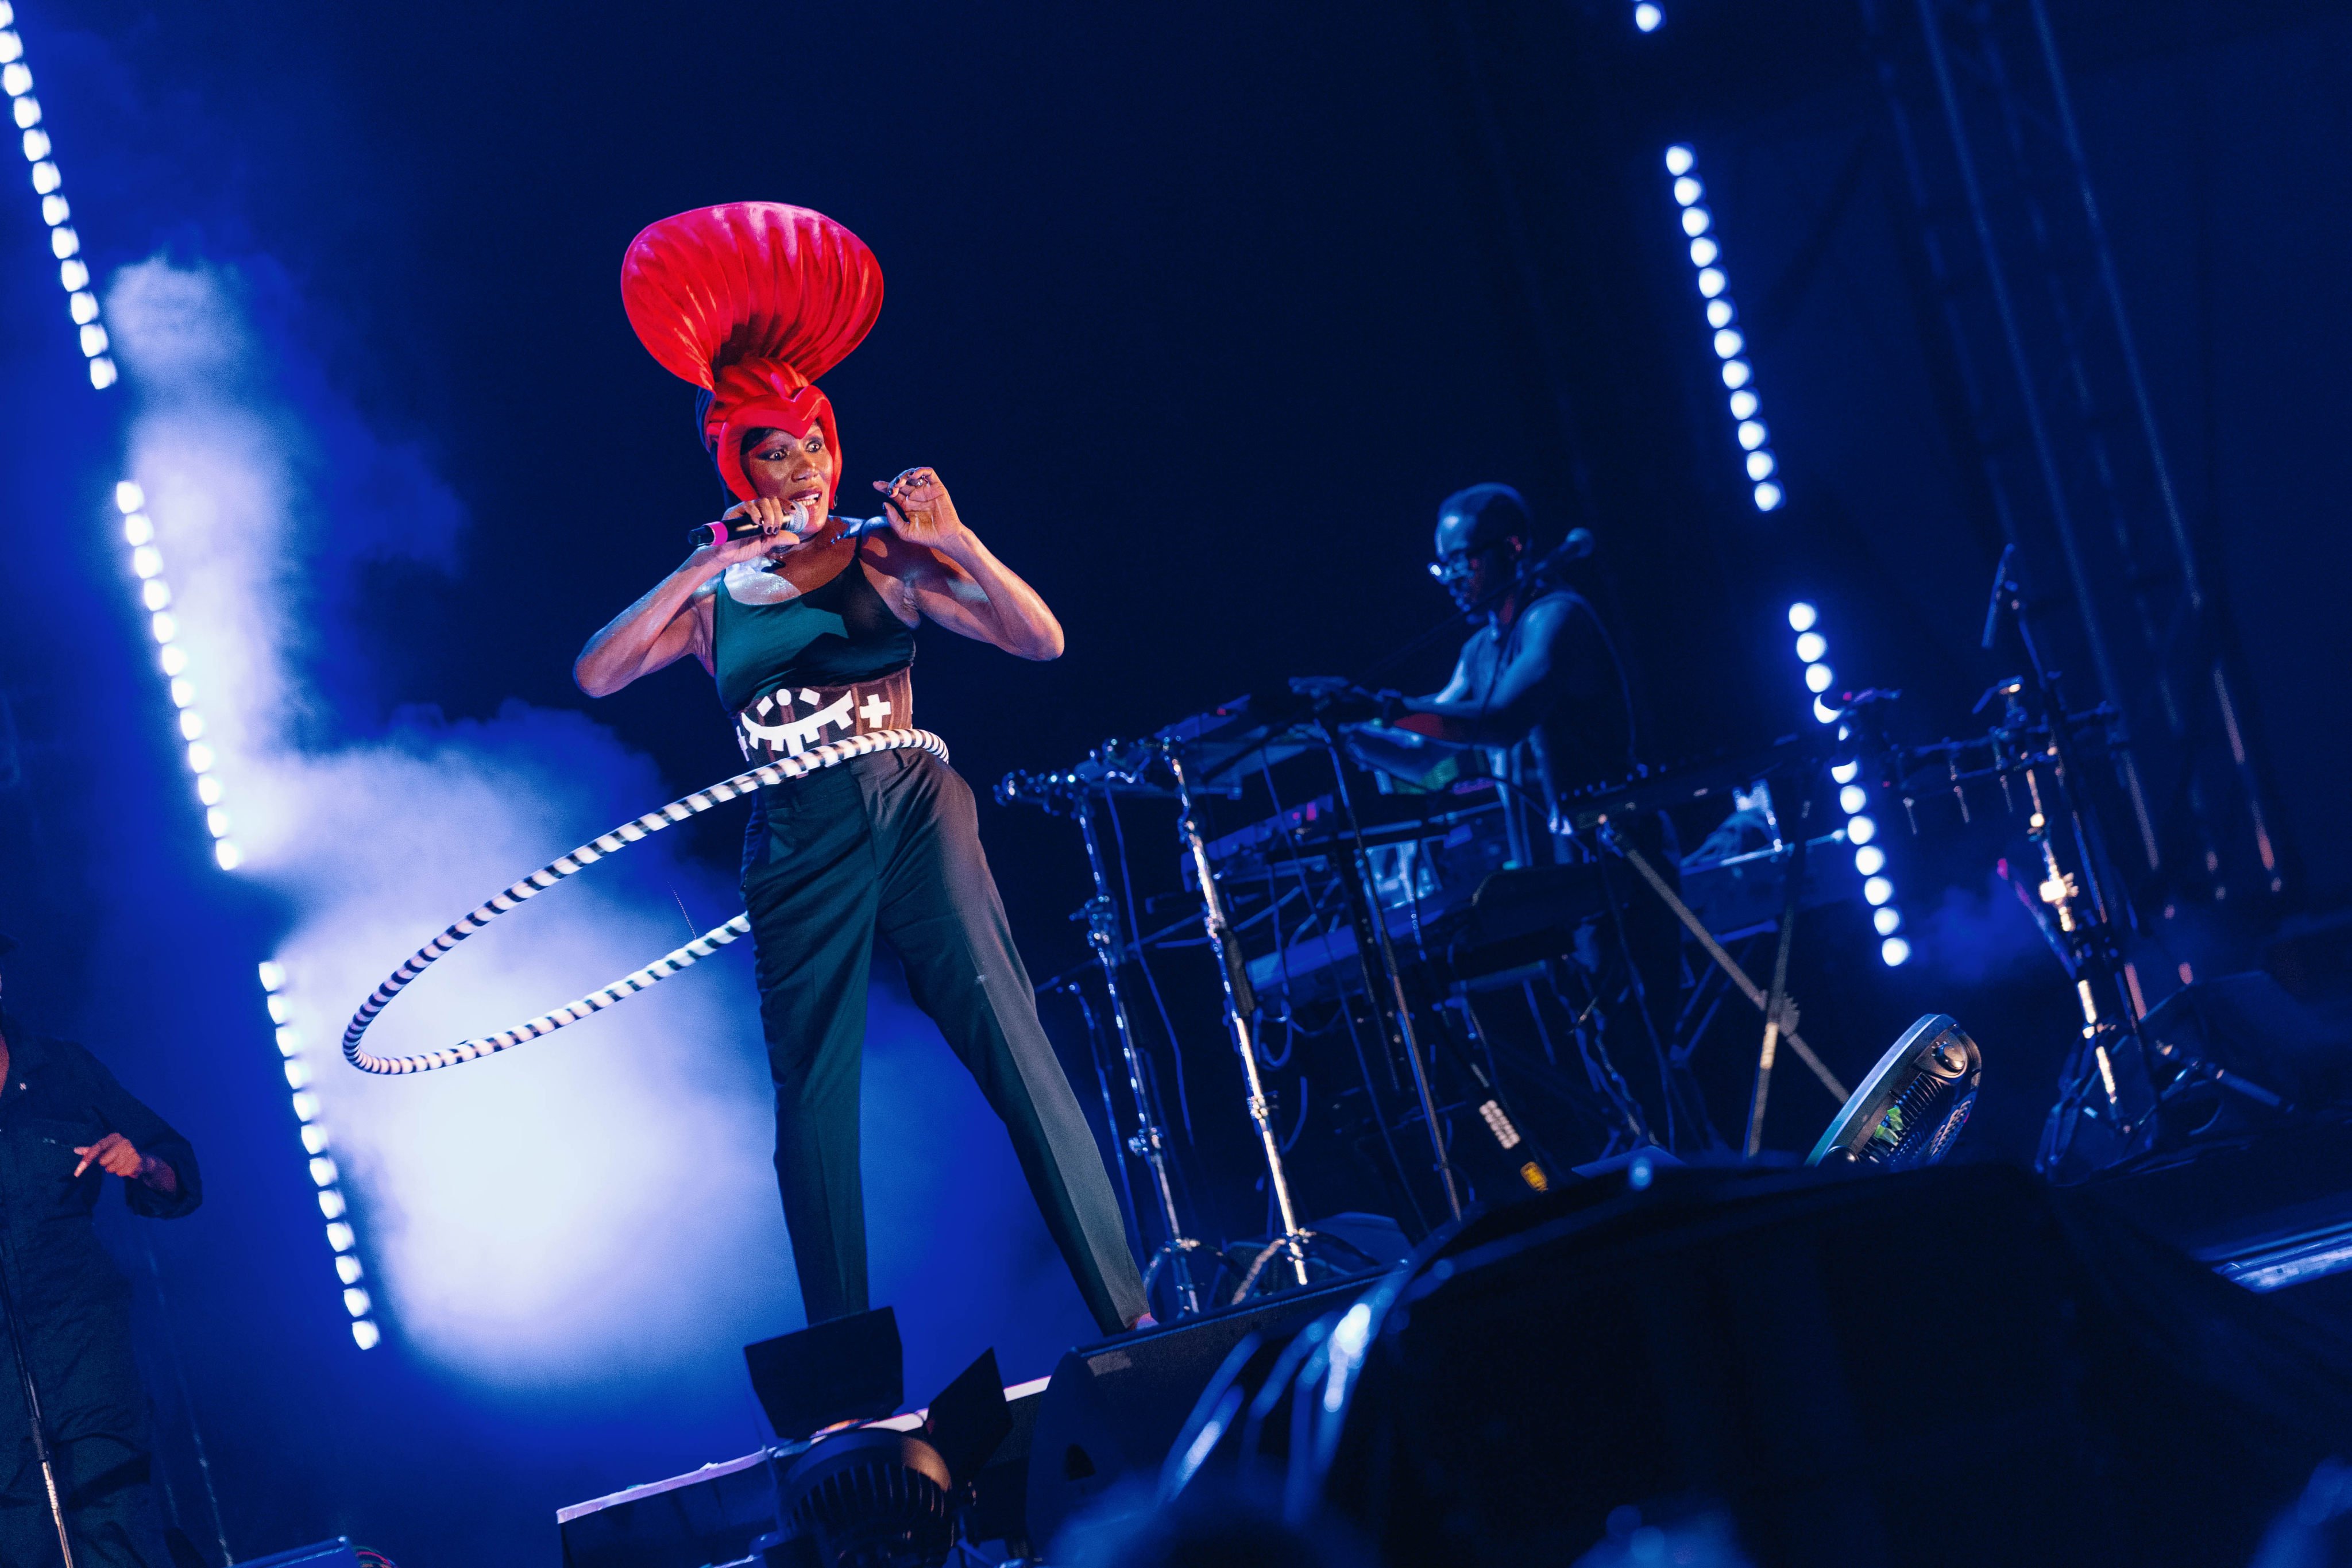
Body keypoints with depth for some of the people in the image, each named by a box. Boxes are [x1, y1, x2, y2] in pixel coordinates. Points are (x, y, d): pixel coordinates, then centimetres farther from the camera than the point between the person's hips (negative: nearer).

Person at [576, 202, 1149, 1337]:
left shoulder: (888, 556, 4)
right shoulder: (711, 597, 9)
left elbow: (1041, 640, -3)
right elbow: (595, 675, -7)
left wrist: (959, 542, -18)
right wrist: (700, 574, -15)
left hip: (912, 818, -2)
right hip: (798, 852, 2)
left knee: (1014, 1051, -12)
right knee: (811, 1104, 3)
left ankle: (1125, 1313, -11)